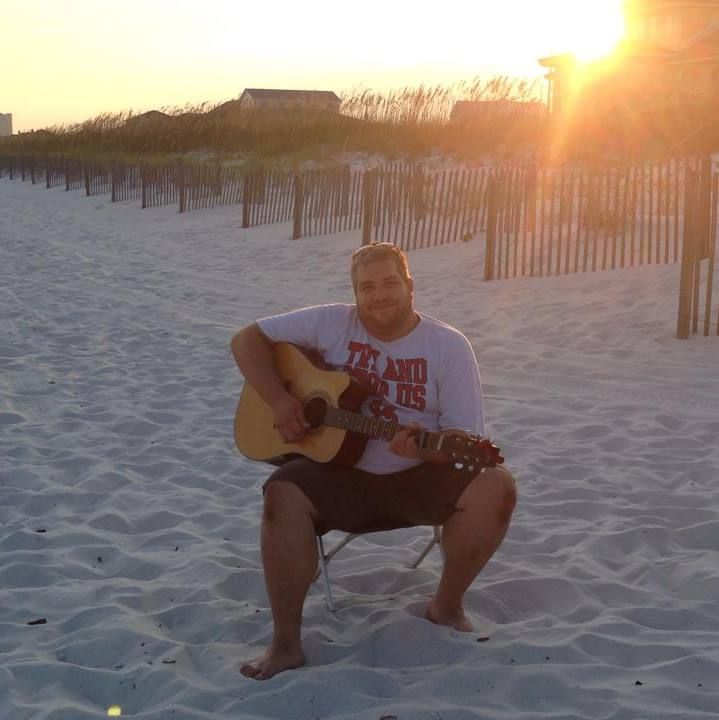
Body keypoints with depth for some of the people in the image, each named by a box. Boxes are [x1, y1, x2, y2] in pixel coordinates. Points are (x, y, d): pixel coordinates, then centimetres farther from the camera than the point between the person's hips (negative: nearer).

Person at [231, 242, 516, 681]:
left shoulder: (449, 346, -4)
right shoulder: (332, 324, -1)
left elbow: (466, 440, -8)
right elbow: (248, 340, 2)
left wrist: (424, 447, -30)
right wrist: (279, 401, -13)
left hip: (419, 478, 0)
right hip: (342, 475, 0)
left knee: (496, 487, -27)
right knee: (284, 492, -31)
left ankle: (447, 605, -3)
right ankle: (286, 642, -20)